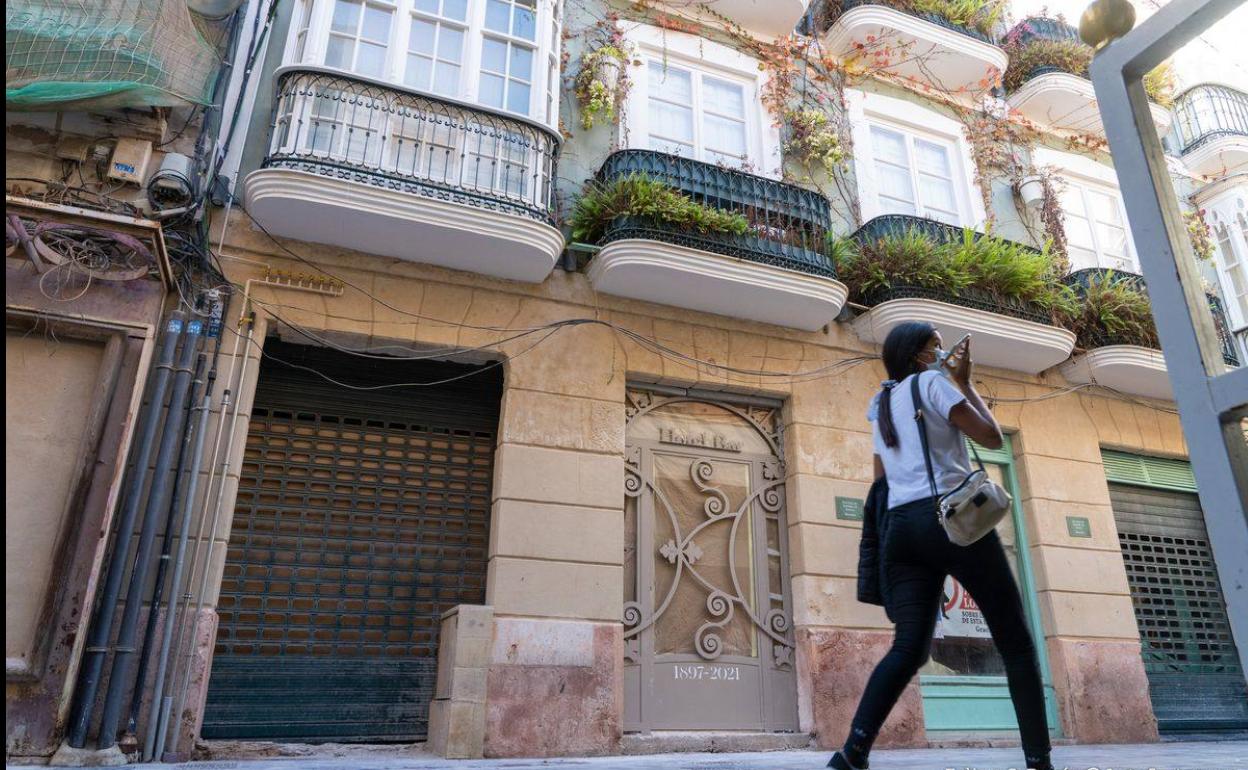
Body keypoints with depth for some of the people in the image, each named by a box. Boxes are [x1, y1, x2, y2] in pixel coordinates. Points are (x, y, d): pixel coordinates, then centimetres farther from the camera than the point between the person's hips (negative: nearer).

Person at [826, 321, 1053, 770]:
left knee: (909, 648, -5)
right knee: (1016, 642, 6)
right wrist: (965, 383, 12)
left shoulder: (882, 406, 25)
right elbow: (992, 437, 3)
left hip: (900, 527, 6)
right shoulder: (931, 382, 4)